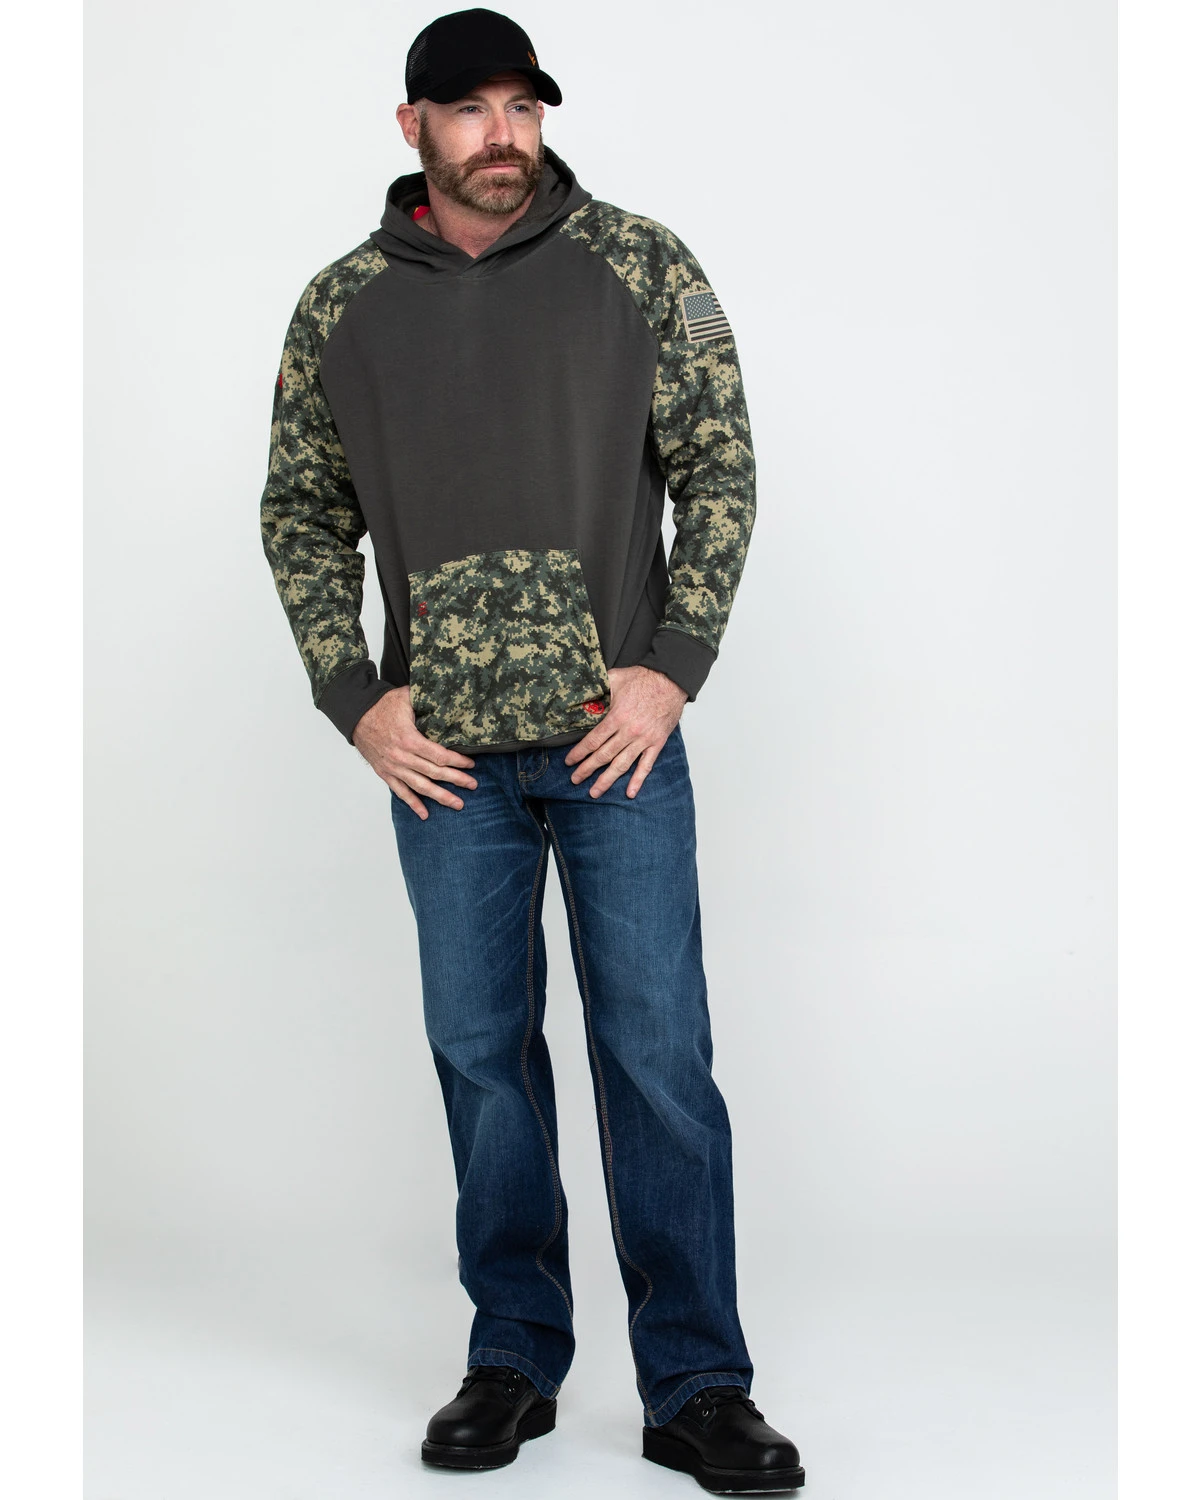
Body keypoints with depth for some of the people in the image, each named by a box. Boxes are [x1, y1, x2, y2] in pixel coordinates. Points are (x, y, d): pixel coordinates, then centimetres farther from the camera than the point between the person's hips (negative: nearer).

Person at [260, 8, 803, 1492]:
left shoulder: (640, 268, 1)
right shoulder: (342, 308, 5)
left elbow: (720, 469, 2)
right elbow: (301, 516, 12)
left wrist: (673, 670, -7)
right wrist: (355, 699, 1)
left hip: (619, 739, -2)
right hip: (445, 755, 2)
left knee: (659, 1053, -1)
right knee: (480, 1050, 9)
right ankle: (513, 1359, 24)